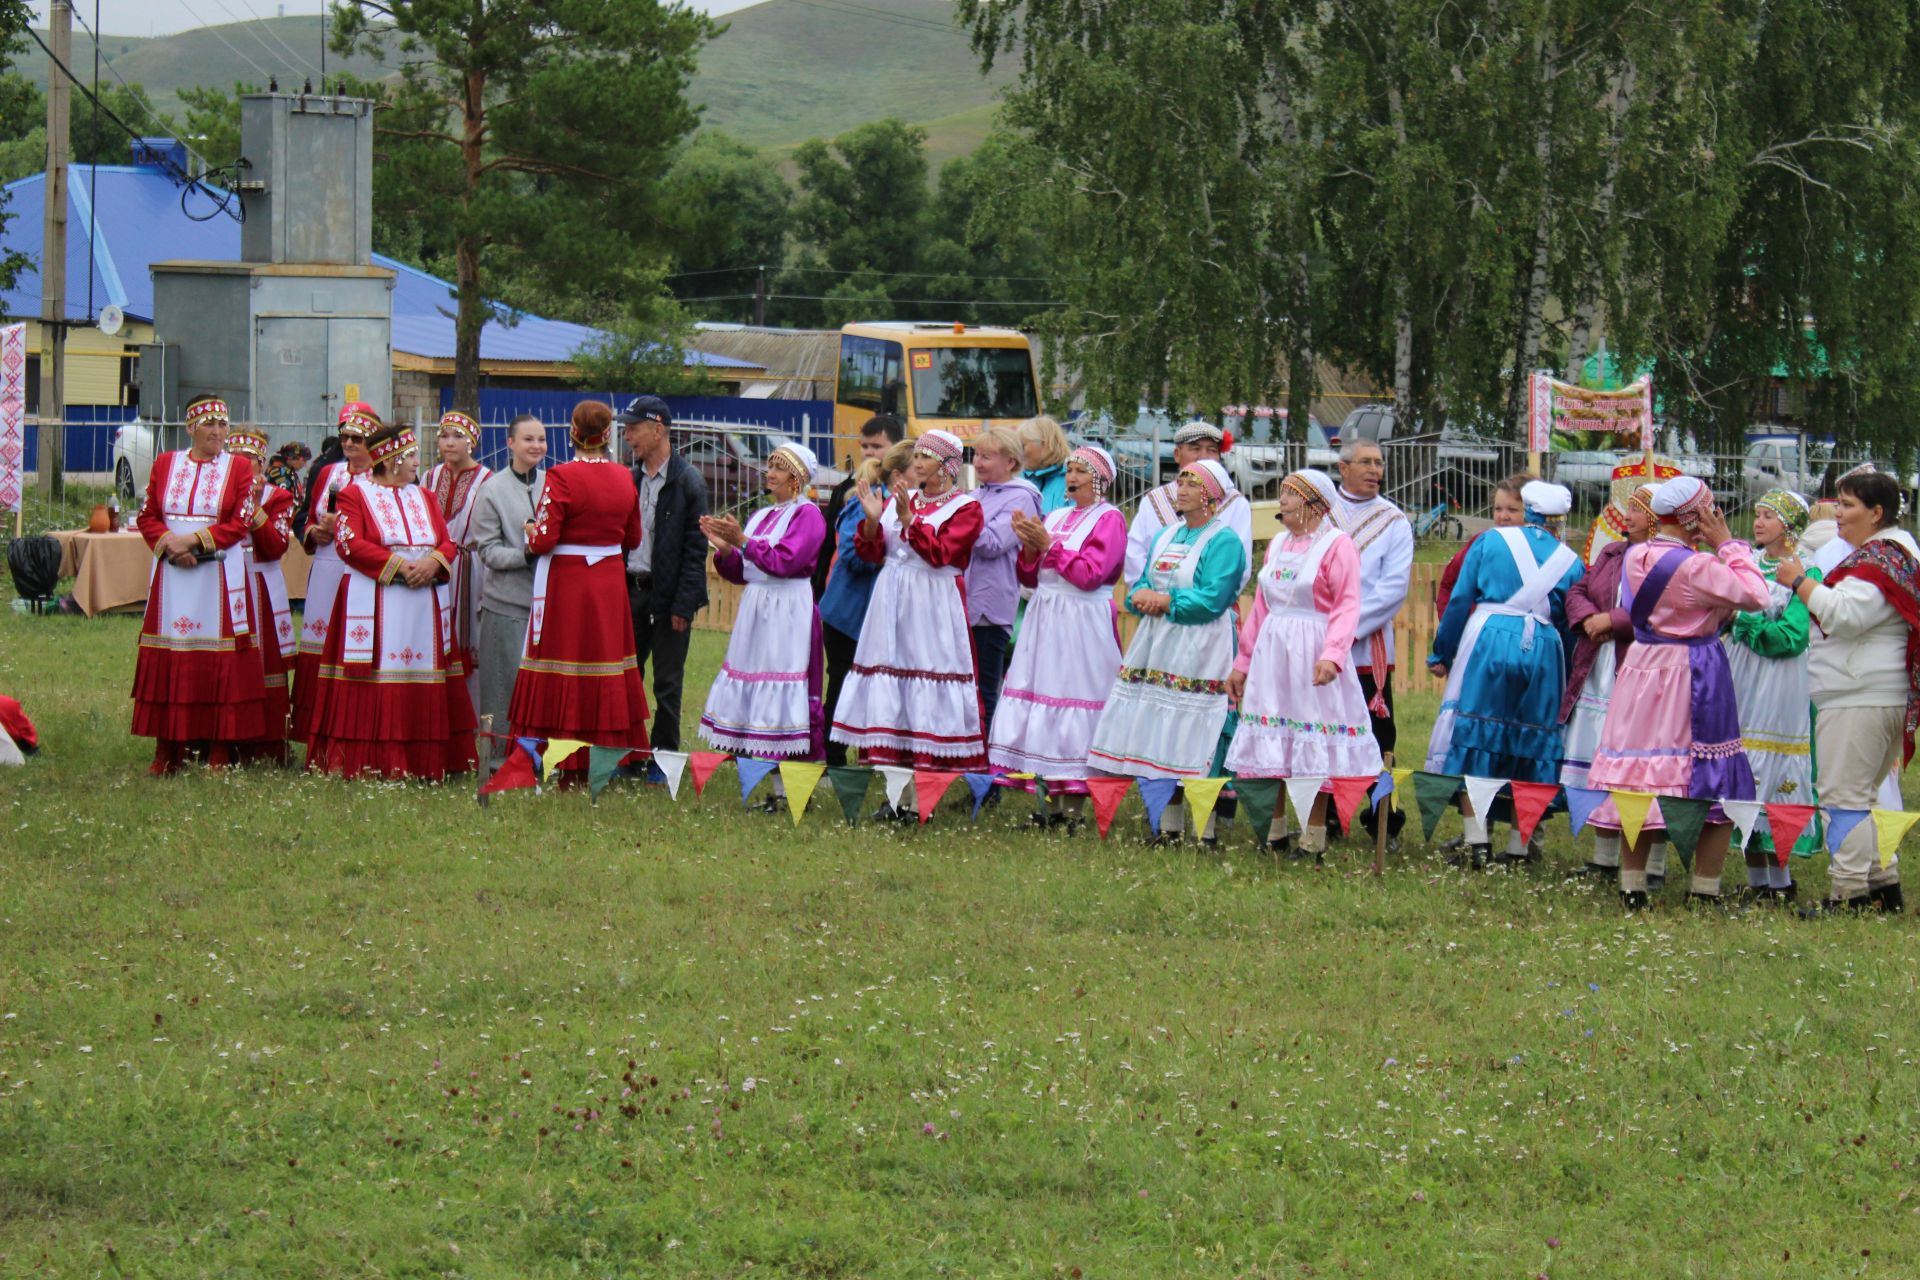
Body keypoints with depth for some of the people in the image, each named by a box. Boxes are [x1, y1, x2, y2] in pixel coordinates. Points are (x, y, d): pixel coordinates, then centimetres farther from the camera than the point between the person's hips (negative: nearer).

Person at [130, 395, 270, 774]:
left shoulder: (238, 467, 4)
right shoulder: (165, 465, 11)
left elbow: (240, 523, -3)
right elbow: (147, 516, 8)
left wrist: (194, 540, -13)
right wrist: (170, 544, -10)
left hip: (219, 573, -2)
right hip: (172, 573, 2)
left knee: (219, 667, -4)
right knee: (170, 661, 0)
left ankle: (219, 753, -1)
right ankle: (168, 753, 4)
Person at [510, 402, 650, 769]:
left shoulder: (562, 477, -14)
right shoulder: (624, 478, 2)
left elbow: (543, 541, -16)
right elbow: (633, 539, 11)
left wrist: (531, 533, 5)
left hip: (566, 585, -5)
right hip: (610, 584, 5)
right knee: (606, 664, 12)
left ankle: (559, 765, -1)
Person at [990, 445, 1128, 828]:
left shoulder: (1109, 519, -3)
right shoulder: (1055, 518, 17)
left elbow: (1091, 574, -15)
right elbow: (1030, 577, 17)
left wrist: (1049, 545, -14)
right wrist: (1029, 547, -2)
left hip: (1082, 622, -7)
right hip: (1045, 620, 7)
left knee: (1076, 704, -8)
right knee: (1043, 699, 4)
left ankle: (1073, 808, -7)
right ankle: (1053, 803, 9)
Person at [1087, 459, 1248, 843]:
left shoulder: (1223, 541, -6)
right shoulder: (1166, 537, 18)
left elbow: (1213, 599, -16)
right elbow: (1139, 585, 16)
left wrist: (1167, 601, -14)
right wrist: (1142, 596, -6)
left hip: (1199, 650, -8)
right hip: (1157, 646, 8)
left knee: (1192, 742, -10)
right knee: (1159, 741, 6)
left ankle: (1206, 830, -7)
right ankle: (1167, 826, 12)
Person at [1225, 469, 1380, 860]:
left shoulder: (1337, 545, -7)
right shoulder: (1278, 545, 15)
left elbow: (1347, 606, -15)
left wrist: (1331, 655, -29)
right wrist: (1243, 662, 18)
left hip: (1312, 655, -7)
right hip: (1272, 652, 7)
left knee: (1314, 753, -1)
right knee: (1268, 748, 4)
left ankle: (1314, 838, 6)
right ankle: (1271, 832, 11)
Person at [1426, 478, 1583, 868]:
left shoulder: (1490, 543, 3)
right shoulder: (1569, 561, 10)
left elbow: (1460, 601, 3)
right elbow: (1571, 621, 10)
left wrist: (1442, 655, 11)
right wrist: (1568, 682, 18)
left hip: (1489, 642, -2)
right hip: (1543, 649, 2)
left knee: (1473, 738, 3)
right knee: (1530, 747, 10)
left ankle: (1478, 840, -6)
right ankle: (1519, 847, 11)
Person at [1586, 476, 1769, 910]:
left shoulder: (1634, 557, 3)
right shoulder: (1695, 567, -19)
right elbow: (1755, 595, -16)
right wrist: (1727, 544, -9)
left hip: (1641, 665, 7)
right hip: (1692, 678, -7)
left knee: (1637, 784, 12)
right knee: (1717, 787, 3)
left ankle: (1631, 888, 14)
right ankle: (1704, 891, 2)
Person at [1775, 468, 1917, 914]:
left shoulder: (1879, 560, -15)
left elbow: (1844, 614, -25)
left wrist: (1800, 582, -15)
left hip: (1857, 701, -11)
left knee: (1843, 794, -9)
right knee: (1863, 795, 17)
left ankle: (1851, 892, -10)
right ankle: (1884, 885, 18)